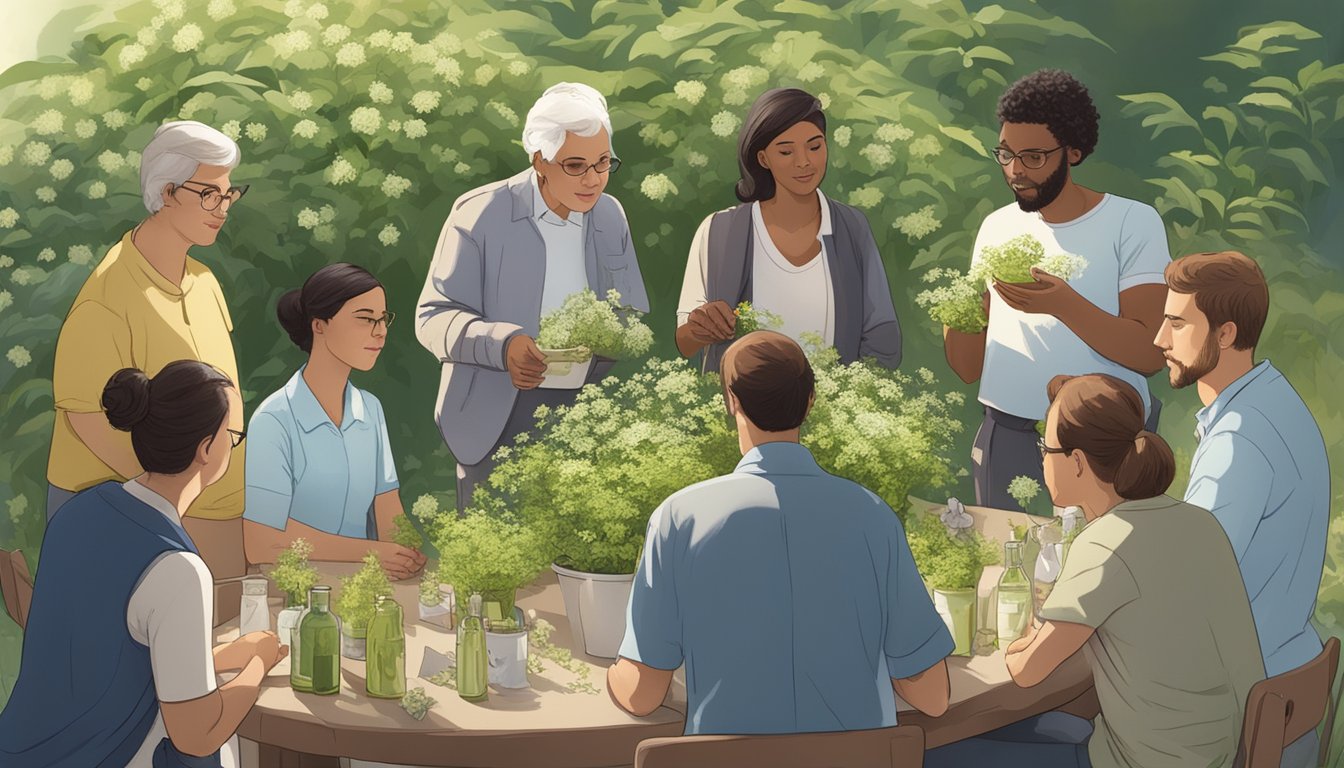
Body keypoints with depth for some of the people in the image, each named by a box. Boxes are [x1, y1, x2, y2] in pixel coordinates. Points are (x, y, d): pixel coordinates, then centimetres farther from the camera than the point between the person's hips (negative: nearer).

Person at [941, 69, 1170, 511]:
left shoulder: (1133, 222, -3)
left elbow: (1149, 353, -14)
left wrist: (1062, 303, -25)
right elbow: (970, 367, 10)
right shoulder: (997, 227, 11)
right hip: (1006, 438, 4)